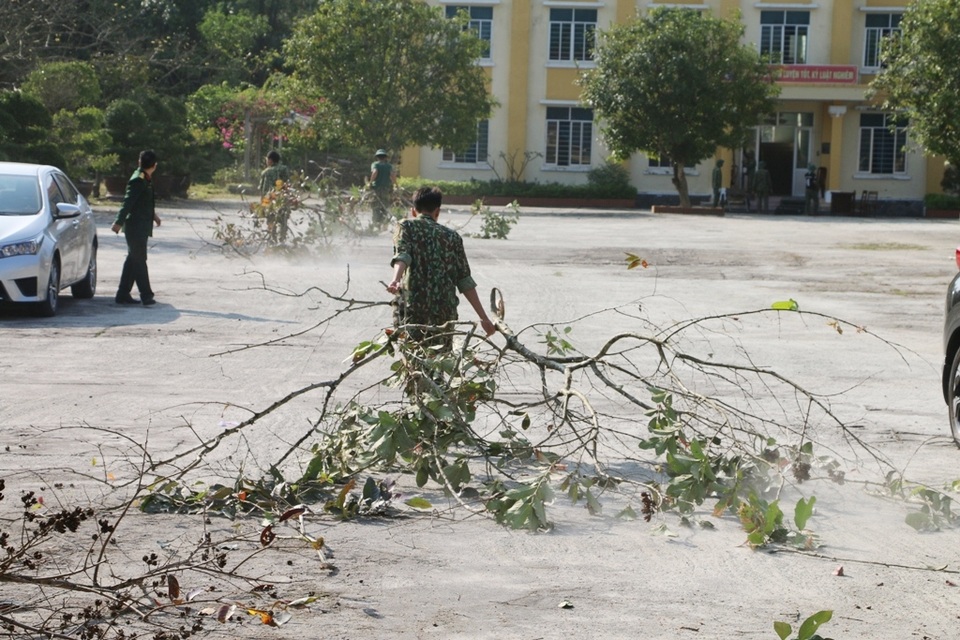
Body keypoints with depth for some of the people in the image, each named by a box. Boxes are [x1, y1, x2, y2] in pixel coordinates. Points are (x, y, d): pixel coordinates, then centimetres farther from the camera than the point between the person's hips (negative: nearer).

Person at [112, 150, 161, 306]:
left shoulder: (146, 179, 11)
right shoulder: (137, 180, -17)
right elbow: (127, 202, -23)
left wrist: (153, 215, 36)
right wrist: (119, 222, -29)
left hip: (141, 227, 10)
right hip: (136, 227, -10)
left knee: (133, 260, 12)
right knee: (139, 261, -4)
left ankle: (123, 295, 16)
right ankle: (146, 296, -1)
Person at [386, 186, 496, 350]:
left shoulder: (406, 226, 11)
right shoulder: (452, 237, 18)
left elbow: (402, 255, -12)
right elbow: (465, 281, 12)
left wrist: (395, 280, -30)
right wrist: (483, 317, 13)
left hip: (412, 307, -2)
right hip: (445, 310, 2)